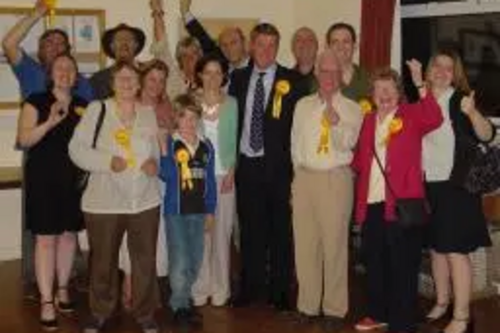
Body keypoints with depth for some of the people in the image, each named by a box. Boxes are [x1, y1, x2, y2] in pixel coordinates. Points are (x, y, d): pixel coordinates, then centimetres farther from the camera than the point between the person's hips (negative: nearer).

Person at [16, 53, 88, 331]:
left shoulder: (84, 106, 10)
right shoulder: (36, 101, -2)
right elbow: (24, 139, -12)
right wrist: (50, 122, -23)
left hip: (74, 179, 4)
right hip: (43, 179, -4)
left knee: (69, 234, 11)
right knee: (46, 238, -4)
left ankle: (63, 289, 27)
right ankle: (47, 301, 1)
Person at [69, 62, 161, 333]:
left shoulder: (150, 113, 6)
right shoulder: (97, 109, -3)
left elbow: (159, 150, 15)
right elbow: (77, 148, -5)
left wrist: (155, 163, -7)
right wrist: (107, 162, -18)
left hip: (145, 201, 2)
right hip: (104, 202, -2)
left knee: (145, 260, 9)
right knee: (103, 260, 10)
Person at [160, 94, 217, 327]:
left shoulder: (206, 146, 8)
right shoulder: (169, 143, -5)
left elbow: (210, 180, 11)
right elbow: (166, 174, -16)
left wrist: (210, 211, 11)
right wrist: (164, 150, -26)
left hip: (198, 211, 5)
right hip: (176, 210, -5)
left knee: (195, 261, 11)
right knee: (180, 261, -2)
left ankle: (182, 299, 28)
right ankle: (180, 306, 12)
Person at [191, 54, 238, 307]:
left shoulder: (231, 103, 6)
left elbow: (233, 141, 7)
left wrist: (231, 171, -3)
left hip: (223, 175, 1)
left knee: (221, 233, 2)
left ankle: (220, 288, 12)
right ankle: (200, 287, 9)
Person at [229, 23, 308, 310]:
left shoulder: (293, 81, -2)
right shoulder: (239, 78, 9)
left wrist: (295, 163, -9)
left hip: (278, 166, -3)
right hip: (246, 164, 3)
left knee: (280, 230, 4)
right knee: (250, 229, 11)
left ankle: (281, 290, 16)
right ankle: (251, 287, 24)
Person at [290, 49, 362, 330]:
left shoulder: (352, 109, -1)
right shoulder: (303, 106, 12)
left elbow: (346, 145, -10)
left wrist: (337, 124, -28)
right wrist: (299, 176, 12)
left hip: (336, 179, -4)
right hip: (305, 177, 4)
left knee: (334, 244, 0)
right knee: (305, 243, 8)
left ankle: (334, 308, 10)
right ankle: (308, 304, 19)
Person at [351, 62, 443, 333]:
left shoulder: (411, 115, 1)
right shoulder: (369, 120, 17)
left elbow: (434, 119, -21)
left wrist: (420, 86, -26)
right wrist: (356, 164, 7)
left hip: (402, 202, -5)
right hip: (372, 203, 6)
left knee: (403, 266, -2)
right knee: (374, 262, 14)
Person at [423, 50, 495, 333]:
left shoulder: (461, 99, -9)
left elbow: (487, 136, -21)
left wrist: (472, 113, -36)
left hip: (456, 187, -5)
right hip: (427, 187, 6)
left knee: (456, 251, -5)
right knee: (436, 248, 16)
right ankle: (442, 303, 32)